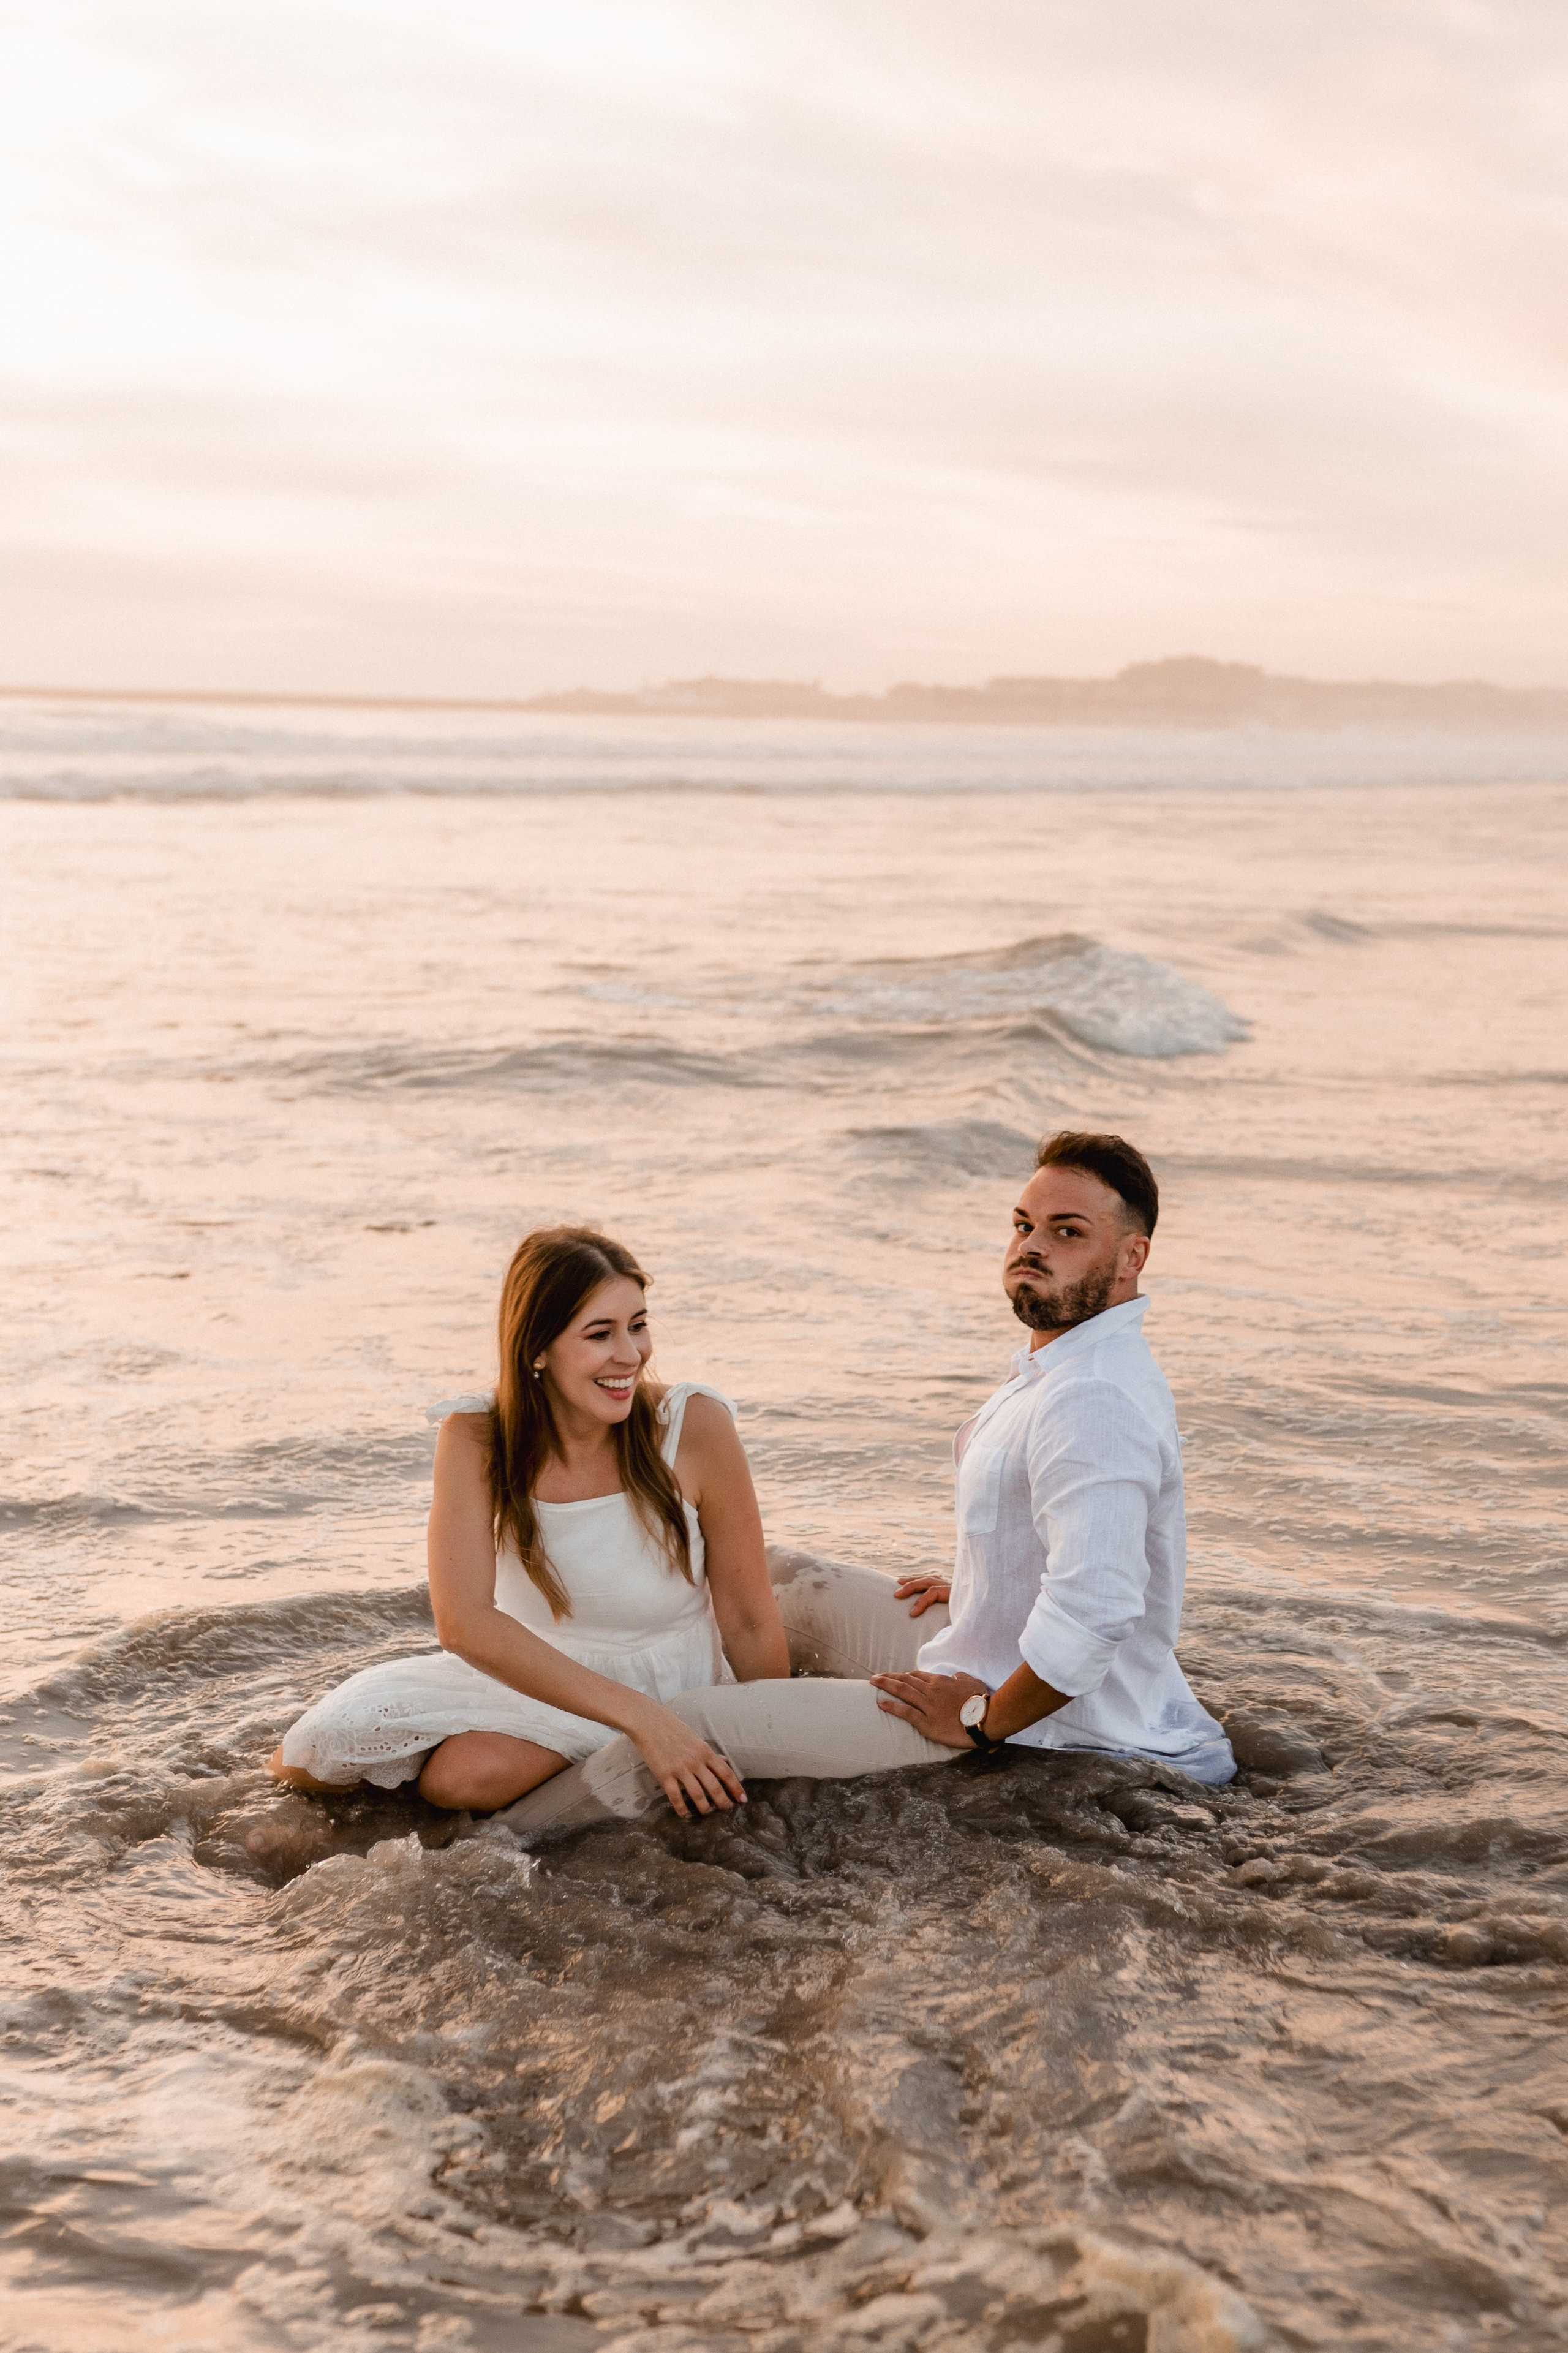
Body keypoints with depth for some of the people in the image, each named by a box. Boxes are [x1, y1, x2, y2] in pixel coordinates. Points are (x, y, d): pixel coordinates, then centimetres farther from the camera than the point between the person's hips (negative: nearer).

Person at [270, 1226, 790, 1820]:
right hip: (532, 1675, 2)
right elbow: (465, 1622, -27)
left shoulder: (694, 1427, -20)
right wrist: (640, 1718, -34)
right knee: (309, 1762, -15)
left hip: (669, 1690, -2)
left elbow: (751, 1626, -10)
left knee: (464, 1775, -27)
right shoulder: (476, 1441, -17)